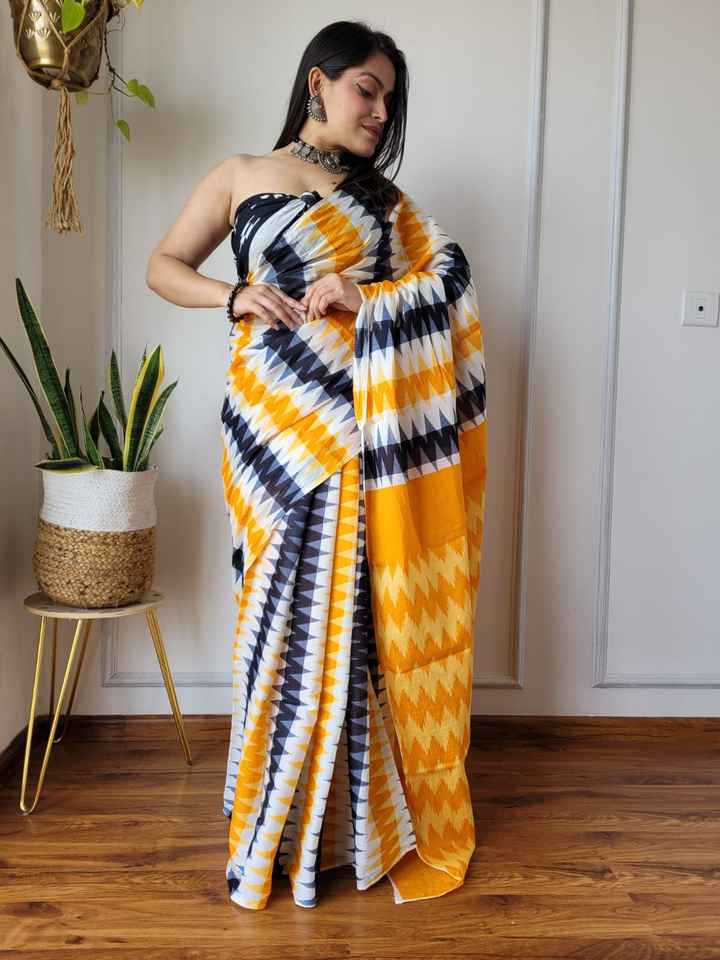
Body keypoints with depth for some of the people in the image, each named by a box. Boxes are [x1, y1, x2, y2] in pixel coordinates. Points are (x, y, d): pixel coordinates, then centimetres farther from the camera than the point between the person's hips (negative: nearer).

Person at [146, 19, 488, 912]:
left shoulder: (381, 198, 17)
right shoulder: (240, 176, 11)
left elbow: (448, 276, 4)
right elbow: (161, 266, 12)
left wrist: (361, 296, -13)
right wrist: (236, 297, -7)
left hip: (360, 421, 2)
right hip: (276, 418, -2)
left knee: (353, 606, 3)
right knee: (286, 606, 0)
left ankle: (354, 813, 18)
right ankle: (280, 821, 17)